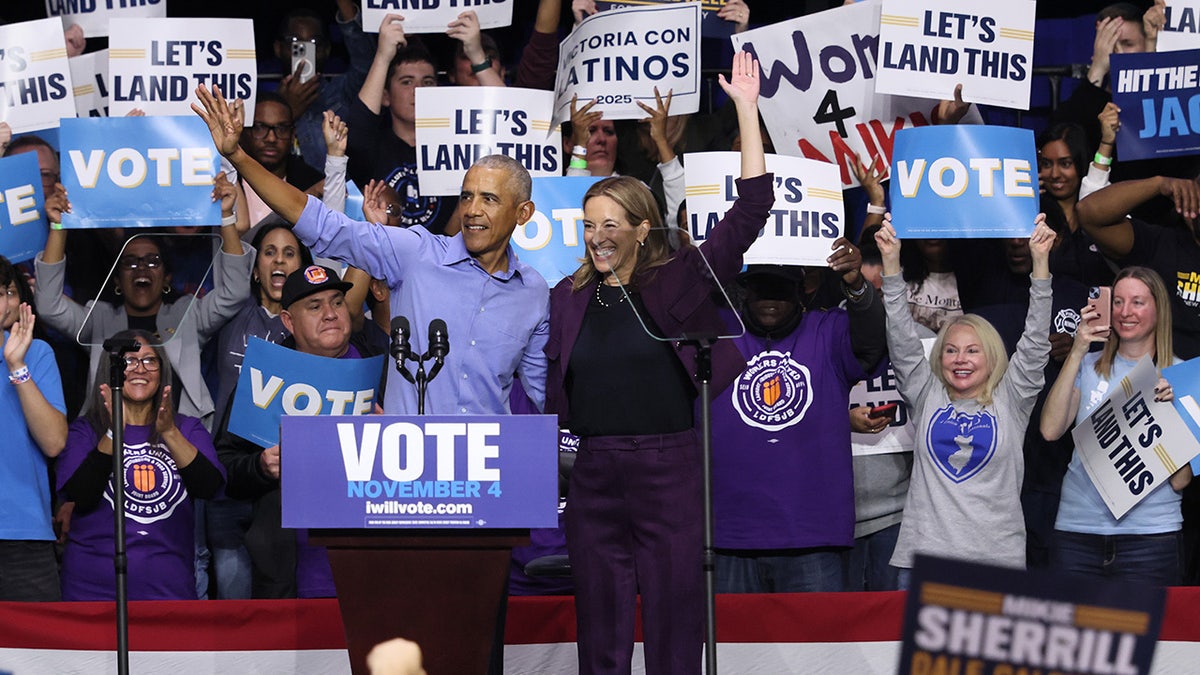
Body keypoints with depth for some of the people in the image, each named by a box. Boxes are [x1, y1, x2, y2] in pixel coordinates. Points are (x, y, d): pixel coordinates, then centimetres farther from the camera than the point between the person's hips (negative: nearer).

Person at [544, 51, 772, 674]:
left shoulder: (679, 282, -1)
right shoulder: (568, 299, 11)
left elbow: (751, 208, -7)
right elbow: (554, 397, 19)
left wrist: (746, 108, -10)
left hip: (669, 470, -3)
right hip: (594, 476, 4)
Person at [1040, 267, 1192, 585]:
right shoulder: (1089, 367, 10)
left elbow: (1180, 480, -1)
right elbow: (1050, 430, -7)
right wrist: (1077, 353, -7)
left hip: (1150, 533, -2)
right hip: (1077, 526, 2)